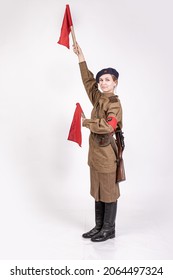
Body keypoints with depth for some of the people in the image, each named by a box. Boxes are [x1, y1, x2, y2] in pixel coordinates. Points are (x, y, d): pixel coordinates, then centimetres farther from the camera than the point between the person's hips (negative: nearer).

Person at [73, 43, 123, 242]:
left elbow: (107, 126, -26)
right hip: (95, 152, 8)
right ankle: (99, 227, 27)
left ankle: (108, 229, 17)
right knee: (97, 192, 14)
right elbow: (88, 80, 20)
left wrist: (86, 122, -15)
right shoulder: (98, 98, 9)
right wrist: (81, 58, 18)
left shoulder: (115, 103, -12)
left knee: (108, 192, 4)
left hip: (106, 154, -8)